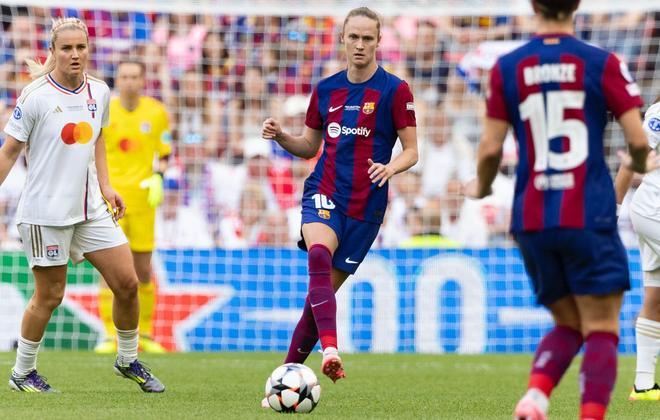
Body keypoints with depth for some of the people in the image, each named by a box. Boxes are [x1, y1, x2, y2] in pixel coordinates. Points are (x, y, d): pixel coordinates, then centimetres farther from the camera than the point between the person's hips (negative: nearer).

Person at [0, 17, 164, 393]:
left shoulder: (99, 92, 4)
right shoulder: (36, 96, -12)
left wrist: (106, 187, 12)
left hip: (91, 208, 6)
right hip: (46, 211, -6)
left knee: (127, 283, 3)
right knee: (50, 295, 0)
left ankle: (128, 361, 23)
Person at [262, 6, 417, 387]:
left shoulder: (395, 90, -2)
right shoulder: (326, 89, 10)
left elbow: (411, 151, -2)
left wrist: (390, 168, -23)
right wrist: (281, 136, -2)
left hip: (366, 203, -1)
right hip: (324, 192, 1)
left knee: (324, 289, 1)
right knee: (319, 254, -30)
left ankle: (290, 368, 15)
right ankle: (330, 349, -44)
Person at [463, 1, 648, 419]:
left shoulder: (507, 68, 4)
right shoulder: (603, 63, -2)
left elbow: (490, 149, 2)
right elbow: (638, 140, -5)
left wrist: (482, 187, 23)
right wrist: (638, 163, 19)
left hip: (531, 221, 3)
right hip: (589, 217, -3)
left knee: (568, 325, 17)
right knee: (601, 330, 2)